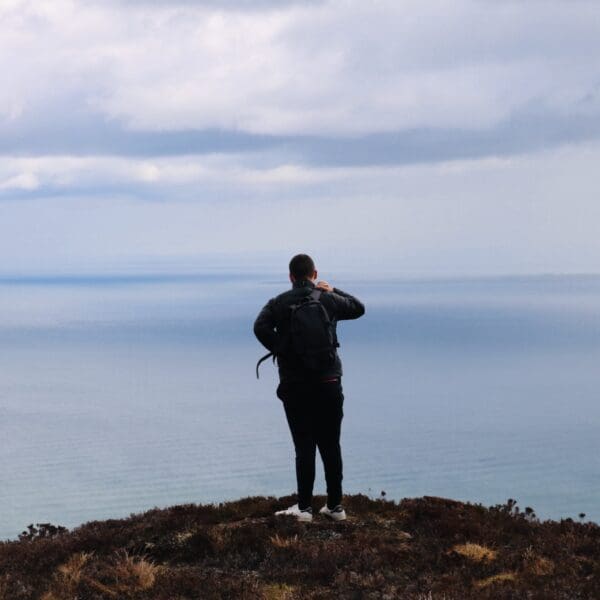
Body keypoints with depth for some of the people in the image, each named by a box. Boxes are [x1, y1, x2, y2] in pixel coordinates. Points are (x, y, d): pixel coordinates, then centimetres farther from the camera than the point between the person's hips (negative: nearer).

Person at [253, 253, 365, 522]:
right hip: (329, 385, 1)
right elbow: (359, 308, 20)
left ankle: (304, 507, 2)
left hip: (295, 387, -1)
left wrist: (280, 350, -8)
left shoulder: (279, 303, 0)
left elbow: (260, 327, -17)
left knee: (304, 448, 2)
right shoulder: (329, 300, 3)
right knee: (331, 447, 9)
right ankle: (335, 506, 14)